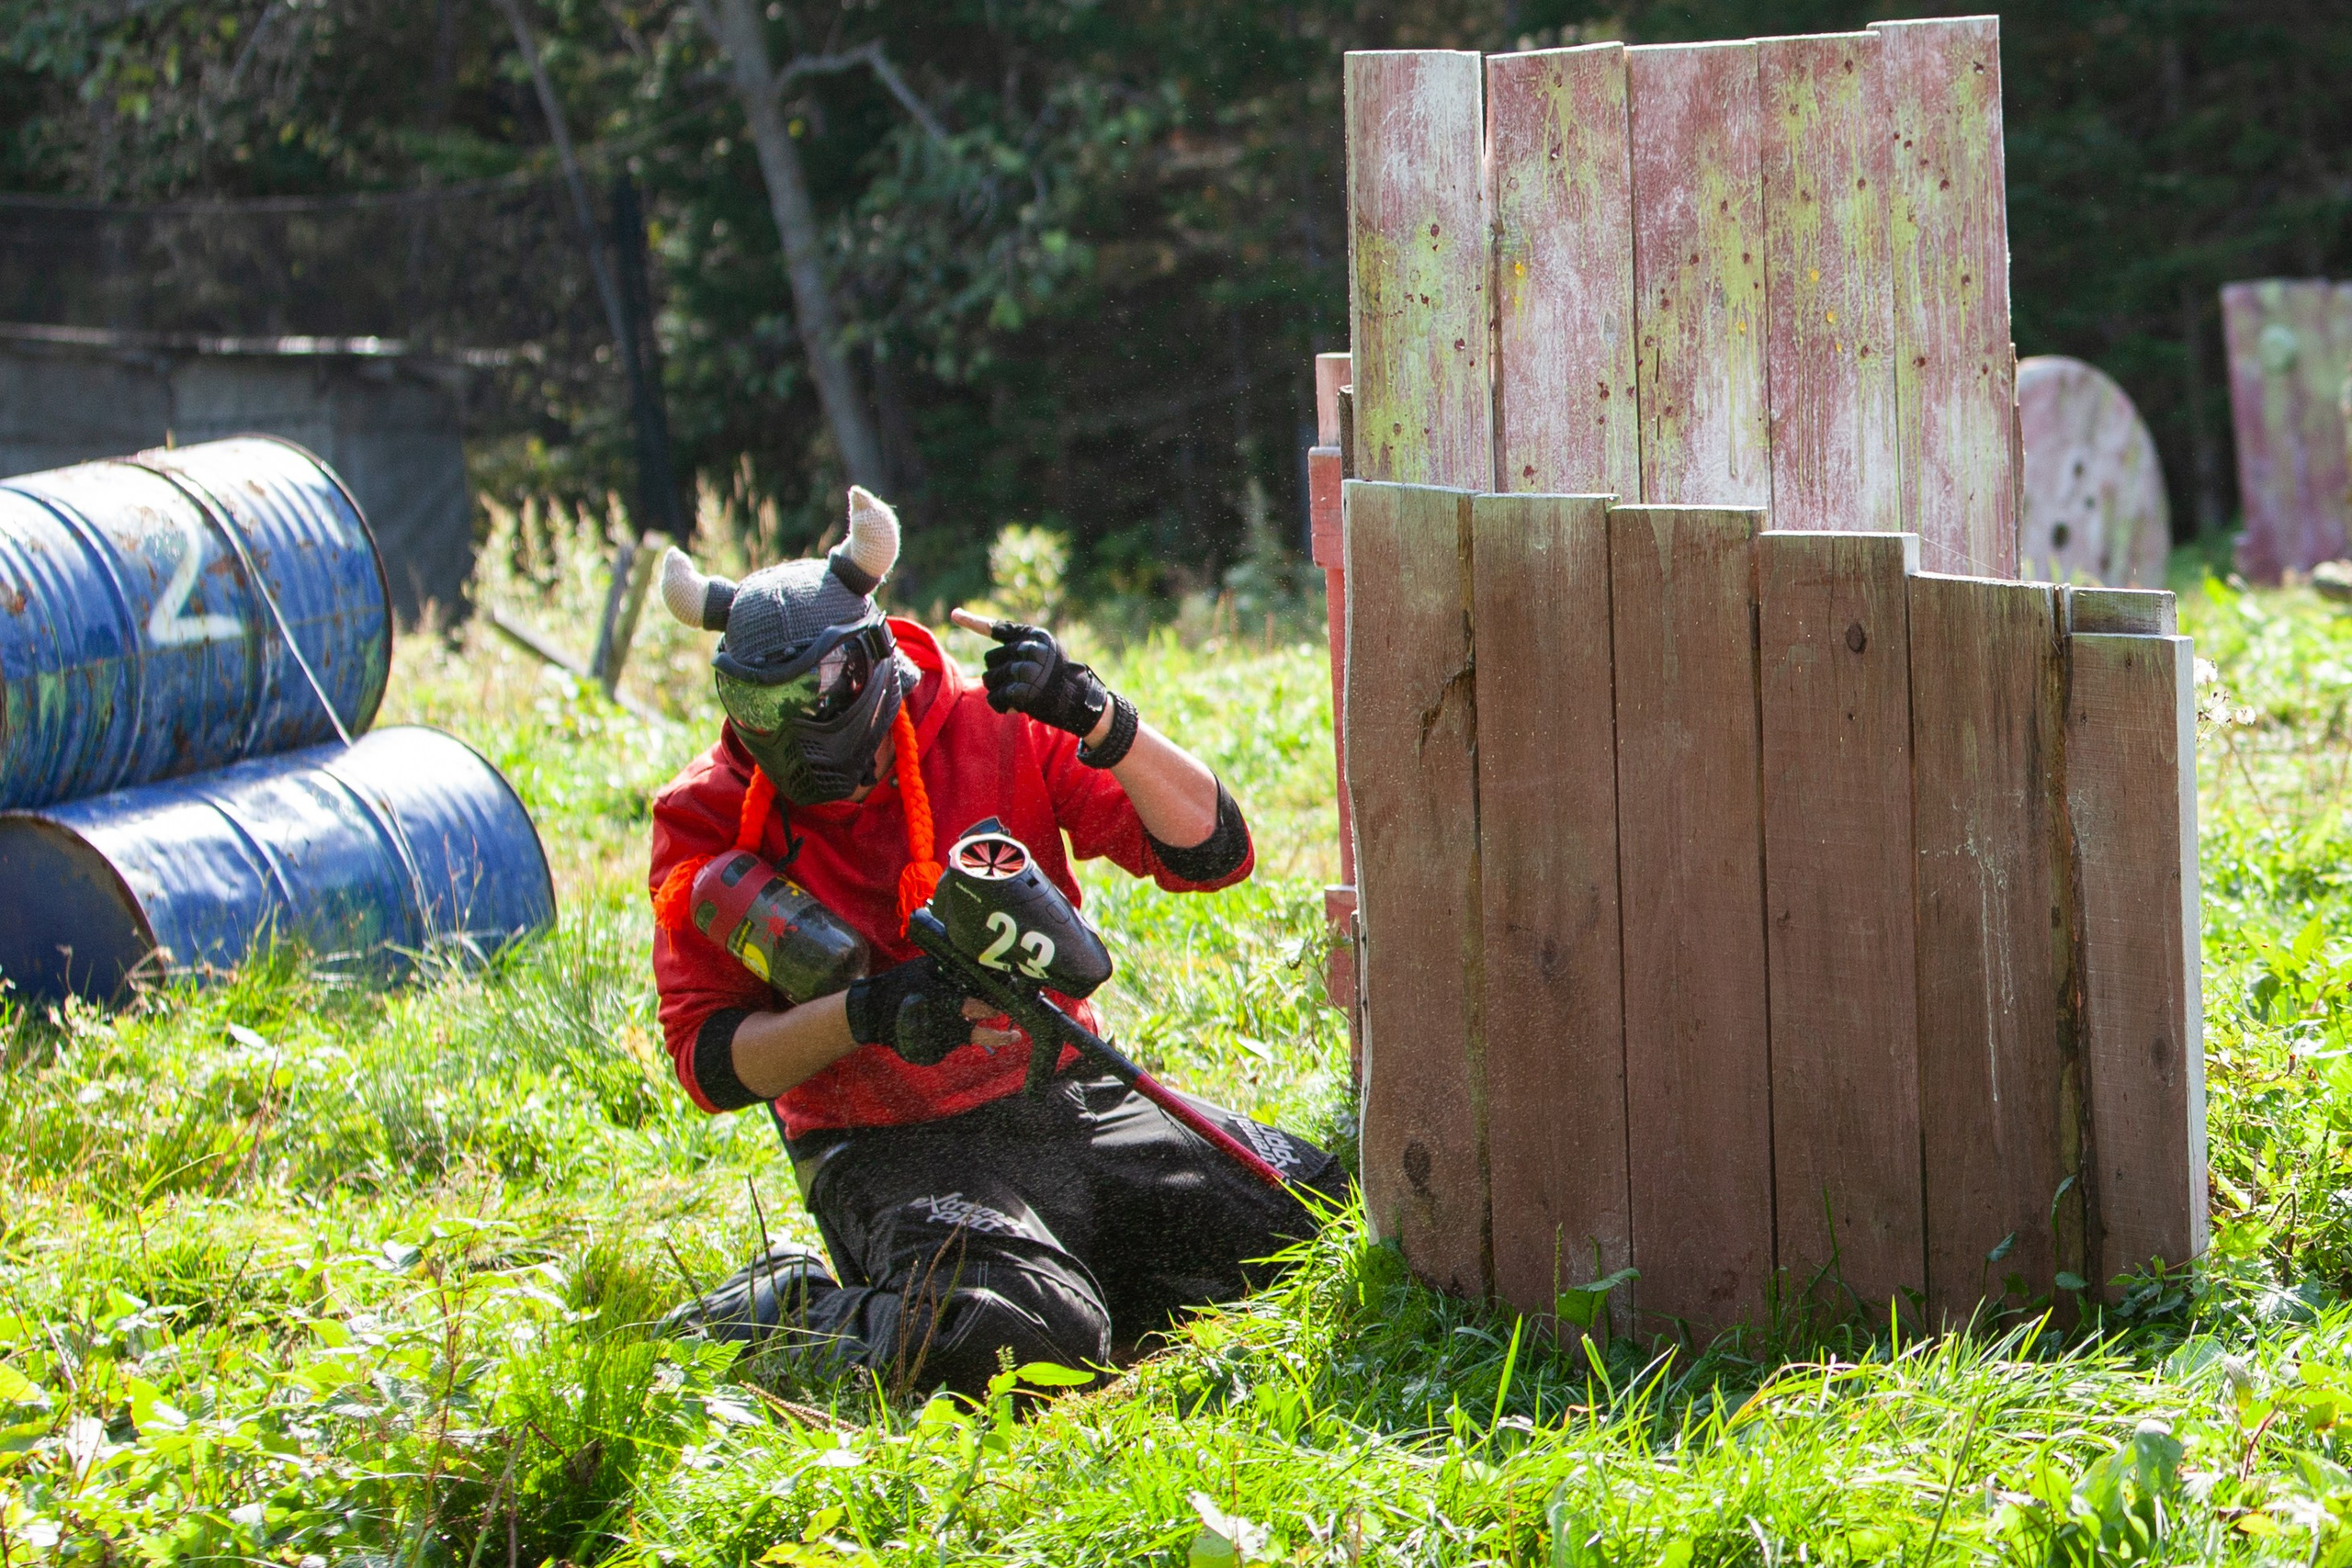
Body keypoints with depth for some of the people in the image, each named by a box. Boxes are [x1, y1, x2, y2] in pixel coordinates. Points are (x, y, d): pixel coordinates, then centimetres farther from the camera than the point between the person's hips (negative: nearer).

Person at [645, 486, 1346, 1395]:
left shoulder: (998, 731, -1)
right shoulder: (709, 819, -4)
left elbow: (1212, 853, -6)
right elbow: (709, 1061, -6)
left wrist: (1096, 717, -21)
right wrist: (864, 1013, -23)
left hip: (1069, 1105, 4)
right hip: (889, 1151, -4)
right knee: (1000, 1342, -34)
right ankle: (784, 1305, -7)